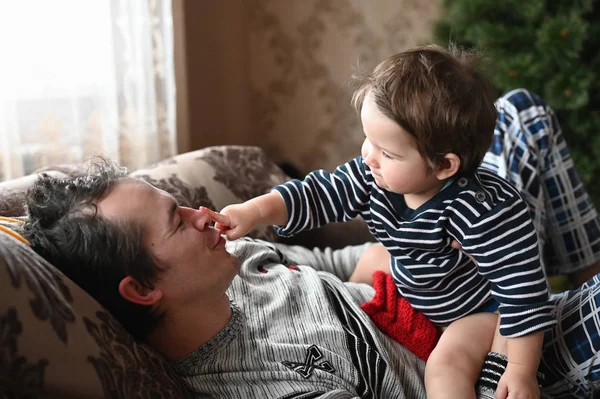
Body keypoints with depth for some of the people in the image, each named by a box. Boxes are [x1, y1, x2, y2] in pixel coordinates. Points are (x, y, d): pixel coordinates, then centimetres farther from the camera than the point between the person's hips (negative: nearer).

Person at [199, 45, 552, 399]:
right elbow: (321, 194, -13)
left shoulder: (486, 211, -38)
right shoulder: (375, 176, -20)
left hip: (485, 304, -7)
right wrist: (255, 211, -26)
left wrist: (522, 369, -29)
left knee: (447, 363, -23)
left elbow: (520, 285, -32)